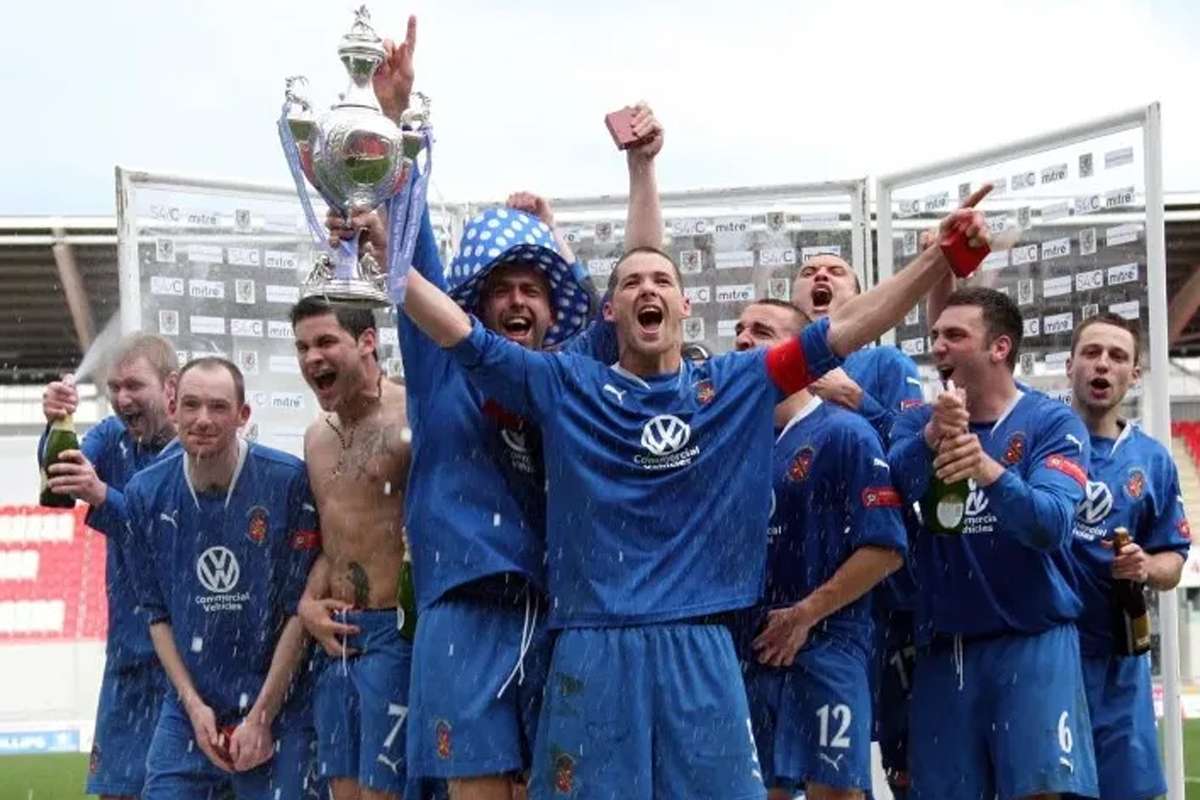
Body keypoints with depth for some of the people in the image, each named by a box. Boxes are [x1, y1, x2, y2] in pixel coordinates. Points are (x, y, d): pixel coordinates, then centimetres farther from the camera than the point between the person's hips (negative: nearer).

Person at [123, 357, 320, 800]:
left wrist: (261, 716, -8)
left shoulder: (289, 481, -10)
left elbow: (301, 608, -8)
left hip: (277, 709, -3)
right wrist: (193, 704, -1)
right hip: (189, 710, 3)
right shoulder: (146, 493, 1)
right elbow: (157, 613, 8)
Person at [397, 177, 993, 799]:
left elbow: (845, 329, 5)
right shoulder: (564, 385, 7)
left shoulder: (739, 384, 10)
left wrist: (943, 255, -1)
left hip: (701, 651, 1)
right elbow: (461, 335, 2)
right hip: (594, 650, -1)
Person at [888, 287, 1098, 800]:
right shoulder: (918, 422, 9)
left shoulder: (1053, 424, -2)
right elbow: (895, 484, -12)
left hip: (1033, 641, -4)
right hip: (942, 648, 4)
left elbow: (1051, 524, -17)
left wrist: (991, 472, -36)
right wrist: (933, 437, -33)